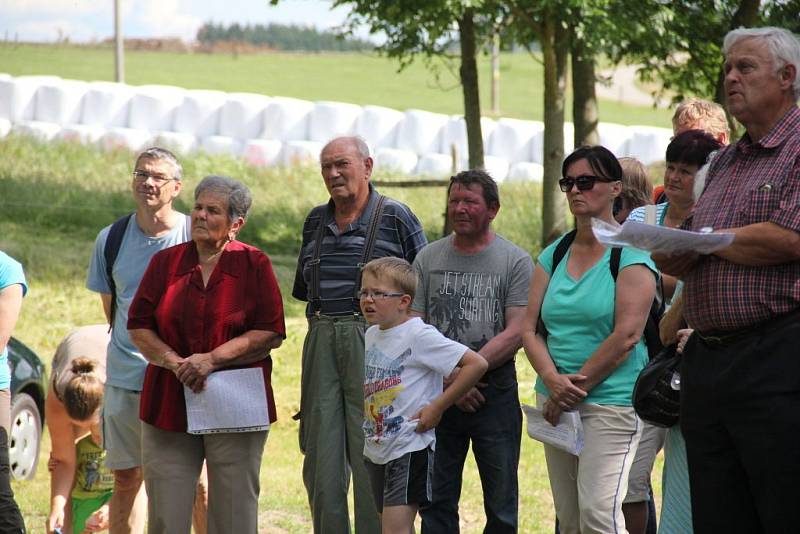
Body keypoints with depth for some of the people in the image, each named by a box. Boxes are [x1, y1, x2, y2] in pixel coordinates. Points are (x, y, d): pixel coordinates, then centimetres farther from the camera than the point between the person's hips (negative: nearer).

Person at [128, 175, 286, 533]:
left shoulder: (255, 265, 1)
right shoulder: (165, 262, 9)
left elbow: (271, 333, -5)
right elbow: (138, 326, 8)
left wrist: (212, 359, -14)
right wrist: (173, 362, -10)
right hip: (168, 406, 2)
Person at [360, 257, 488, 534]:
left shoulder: (419, 336, -16)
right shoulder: (371, 335, 8)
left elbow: (477, 364, -22)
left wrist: (437, 407, -18)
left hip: (409, 450, -8)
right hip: (375, 449, 9)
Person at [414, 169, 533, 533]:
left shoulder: (515, 261, 0)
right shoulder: (428, 259, 9)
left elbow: (515, 333, -7)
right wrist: (448, 380, -9)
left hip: (495, 391, -3)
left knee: (501, 504, 1)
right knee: (437, 502, 5)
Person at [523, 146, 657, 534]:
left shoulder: (630, 255, -5)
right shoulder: (553, 256, 13)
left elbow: (626, 336, -14)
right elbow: (530, 329, 7)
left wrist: (575, 389, -12)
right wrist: (554, 381, -12)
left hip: (611, 402, -6)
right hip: (556, 403, 7)